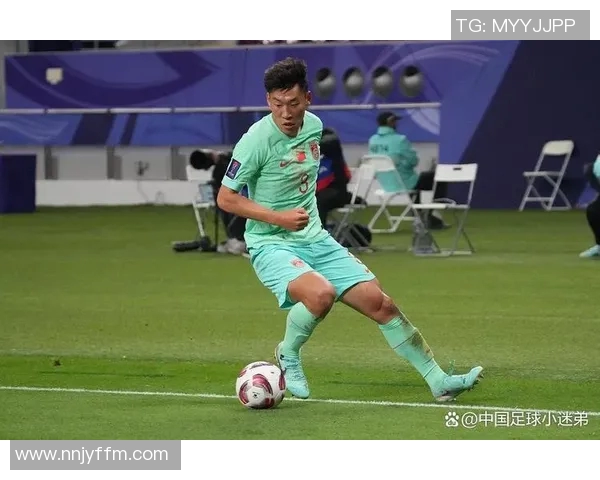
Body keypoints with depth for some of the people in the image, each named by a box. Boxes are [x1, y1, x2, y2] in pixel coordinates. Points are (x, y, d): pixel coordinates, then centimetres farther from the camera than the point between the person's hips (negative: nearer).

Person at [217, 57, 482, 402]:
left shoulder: (314, 126, 4)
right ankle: (288, 357, -4)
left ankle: (438, 381, 7)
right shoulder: (257, 140, -17)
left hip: (316, 240, 6)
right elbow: (225, 198, -13)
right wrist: (278, 217, -20)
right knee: (321, 293, -34)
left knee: (379, 302, -2)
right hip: (271, 245, -6)